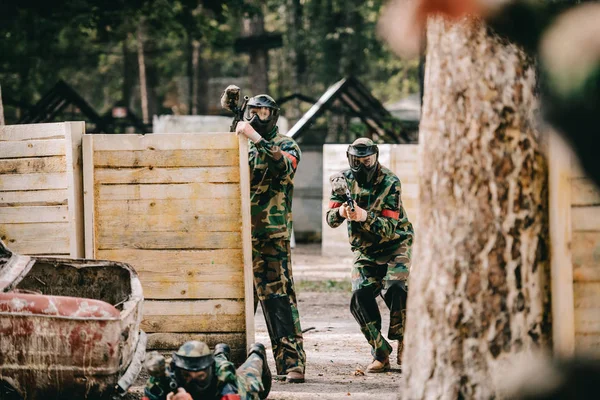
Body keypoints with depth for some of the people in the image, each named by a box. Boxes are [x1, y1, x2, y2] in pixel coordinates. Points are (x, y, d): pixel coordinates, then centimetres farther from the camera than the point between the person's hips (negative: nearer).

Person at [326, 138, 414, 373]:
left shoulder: (390, 183, -18)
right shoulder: (343, 181, -5)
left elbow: (389, 227, -24)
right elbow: (330, 219, -8)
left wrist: (365, 217, -41)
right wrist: (340, 213, -32)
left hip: (395, 245, -4)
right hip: (365, 251, 4)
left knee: (395, 288, -28)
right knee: (361, 296, -17)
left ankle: (403, 340, -6)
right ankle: (380, 355, -7)